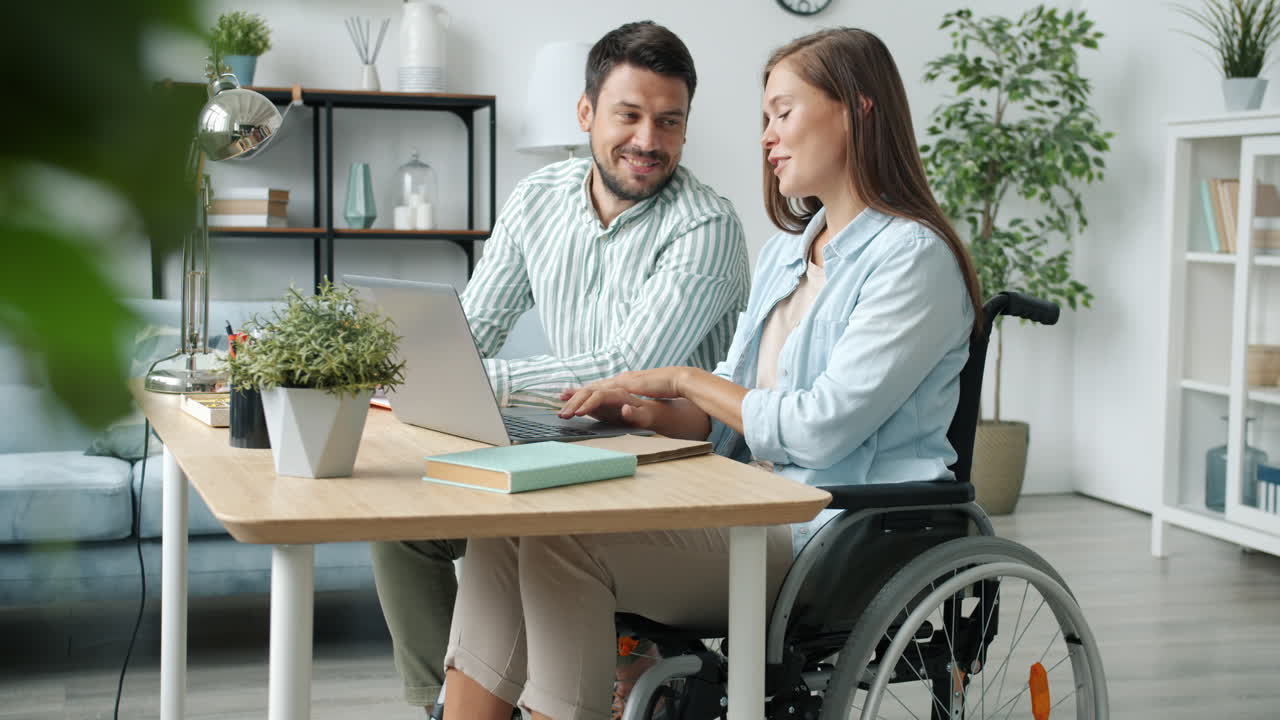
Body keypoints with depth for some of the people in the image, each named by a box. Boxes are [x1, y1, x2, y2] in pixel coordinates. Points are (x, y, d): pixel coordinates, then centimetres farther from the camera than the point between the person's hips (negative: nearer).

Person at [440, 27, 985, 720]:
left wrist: (683, 380, -6)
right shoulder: (785, 250, 20)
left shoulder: (913, 257, -9)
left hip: (832, 543, -8)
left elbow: (821, 428, -17)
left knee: (561, 540, -24)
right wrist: (661, 415, -3)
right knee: (508, 521, -12)